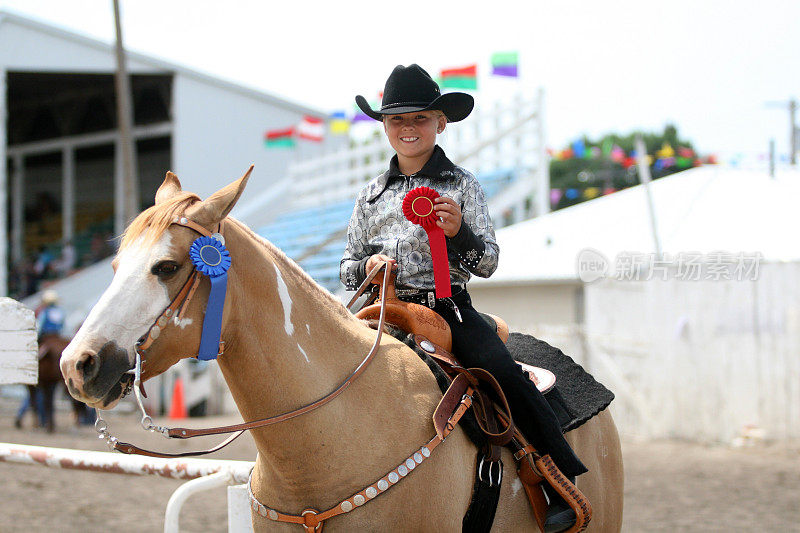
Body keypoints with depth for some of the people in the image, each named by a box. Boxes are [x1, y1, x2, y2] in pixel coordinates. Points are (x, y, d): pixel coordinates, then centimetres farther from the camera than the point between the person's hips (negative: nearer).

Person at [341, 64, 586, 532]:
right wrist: (365, 268, -4)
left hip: (448, 305, -3)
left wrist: (459, 232, -16)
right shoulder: (373, 195, 15)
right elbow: (349, 267, 19)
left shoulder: (462, 185, 7)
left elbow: (487, 264, 3)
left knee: (504, 371, -26)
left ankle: (564, 484, -18)